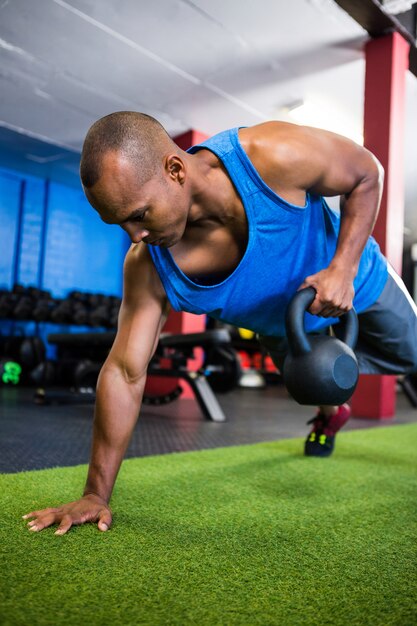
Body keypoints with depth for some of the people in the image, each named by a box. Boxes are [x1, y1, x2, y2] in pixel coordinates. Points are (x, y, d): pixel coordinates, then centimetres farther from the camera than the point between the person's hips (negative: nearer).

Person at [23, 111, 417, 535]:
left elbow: (367, 173, -24)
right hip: (279, 325, 2)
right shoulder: (147, 269, -33)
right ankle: (330, 415, 60)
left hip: (358, 283, -1)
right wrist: (96, 494, -25)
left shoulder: (276, 157, -42)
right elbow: (124, 375, -28)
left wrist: (342, 268, -36)